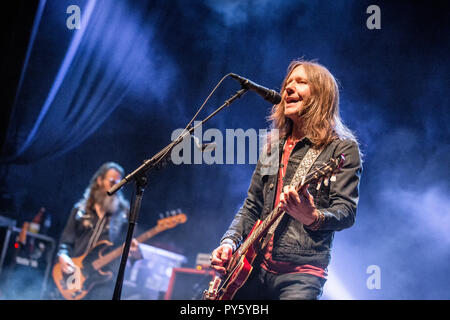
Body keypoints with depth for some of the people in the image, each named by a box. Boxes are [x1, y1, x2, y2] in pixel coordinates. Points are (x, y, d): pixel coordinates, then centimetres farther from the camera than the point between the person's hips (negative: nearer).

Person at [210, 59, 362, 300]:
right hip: (251, 268, 5)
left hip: (300, 273, -5)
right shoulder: (274, 147, 19)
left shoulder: (343, 148, 1)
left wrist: (313, 218, -28)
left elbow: (347, 212, -8)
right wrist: (229, 242, 5)